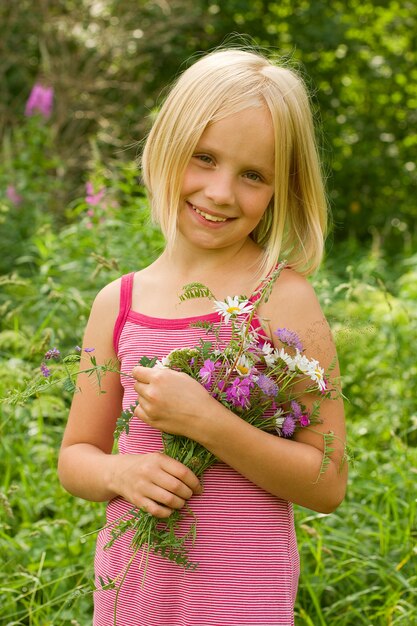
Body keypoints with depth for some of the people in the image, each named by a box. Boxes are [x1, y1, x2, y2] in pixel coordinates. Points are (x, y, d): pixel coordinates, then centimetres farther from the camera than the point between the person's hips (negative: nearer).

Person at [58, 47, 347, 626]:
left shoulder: (283, 298, -12)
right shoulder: (118, 303, 0)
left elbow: (328, 485, -12)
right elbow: (76, 456, 10)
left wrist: (204, 422, -23)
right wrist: (121, 473, -12)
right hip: (129, 577, 4)